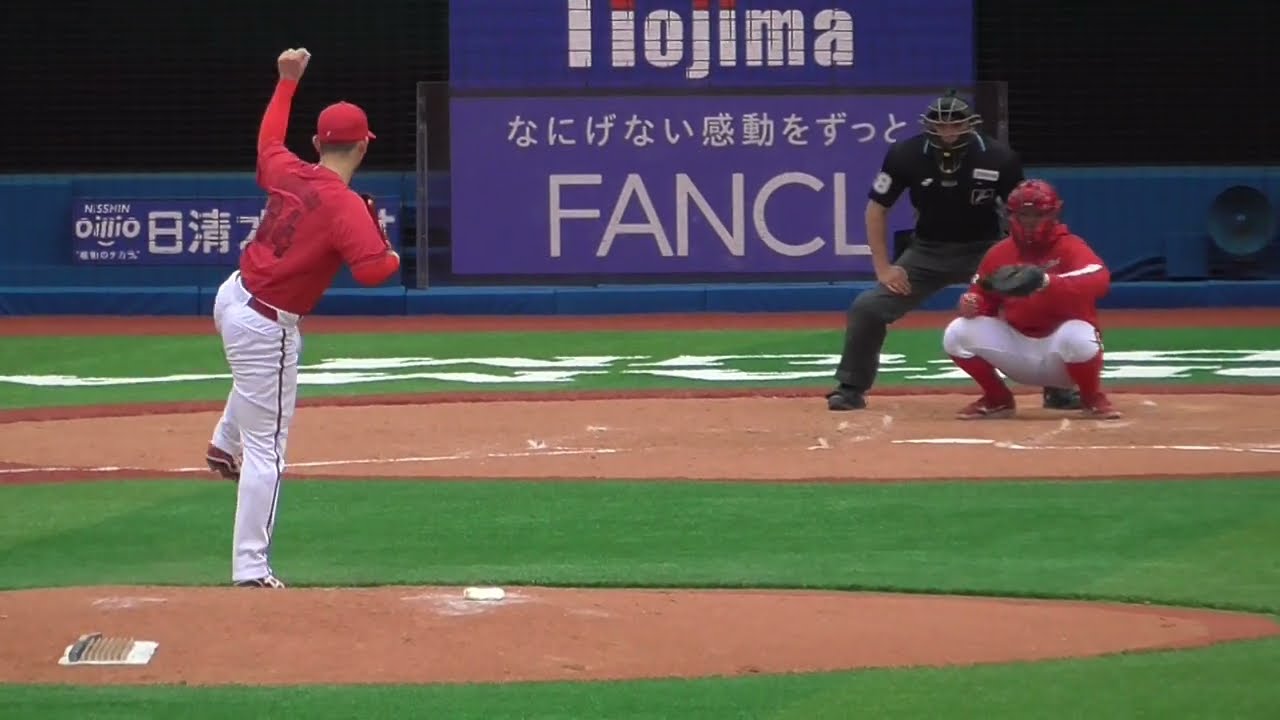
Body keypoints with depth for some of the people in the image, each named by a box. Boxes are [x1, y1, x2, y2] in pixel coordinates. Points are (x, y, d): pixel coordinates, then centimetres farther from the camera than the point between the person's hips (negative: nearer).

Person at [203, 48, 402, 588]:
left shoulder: (287, 173, 1)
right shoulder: (345, 205, -20)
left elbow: (267, 140, 25)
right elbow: (372, 271, -29)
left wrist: (288, 80, 34)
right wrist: (393, 257, -5)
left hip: (231, 298, 8)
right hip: (268, 326, -8)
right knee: (266, 448, -2)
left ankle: (225, 444, 47)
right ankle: (251, 569, -2)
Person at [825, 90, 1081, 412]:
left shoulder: (998, 157, -19)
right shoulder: (906, 155, -16)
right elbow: (877, 208, -4)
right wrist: (883, 267, -10)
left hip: (984, 251, -1)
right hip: (927, 252, 1)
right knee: (867, 308, -13)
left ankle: (1057, 390, 2)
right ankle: (851, 389, 6)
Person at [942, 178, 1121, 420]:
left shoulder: (1070, 248, -13)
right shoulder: (999, 254, 3)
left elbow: (1099, 279, -34)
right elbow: (984, 298, 11)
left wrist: (1045, 281, -49)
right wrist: (971, 304, -17)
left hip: (1058, 348, -4)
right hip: (1017, 345, 4)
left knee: (1076, 336, -39)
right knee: (958, 333, -15)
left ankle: (1093, 399, -6)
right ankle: (998, 399, 7)